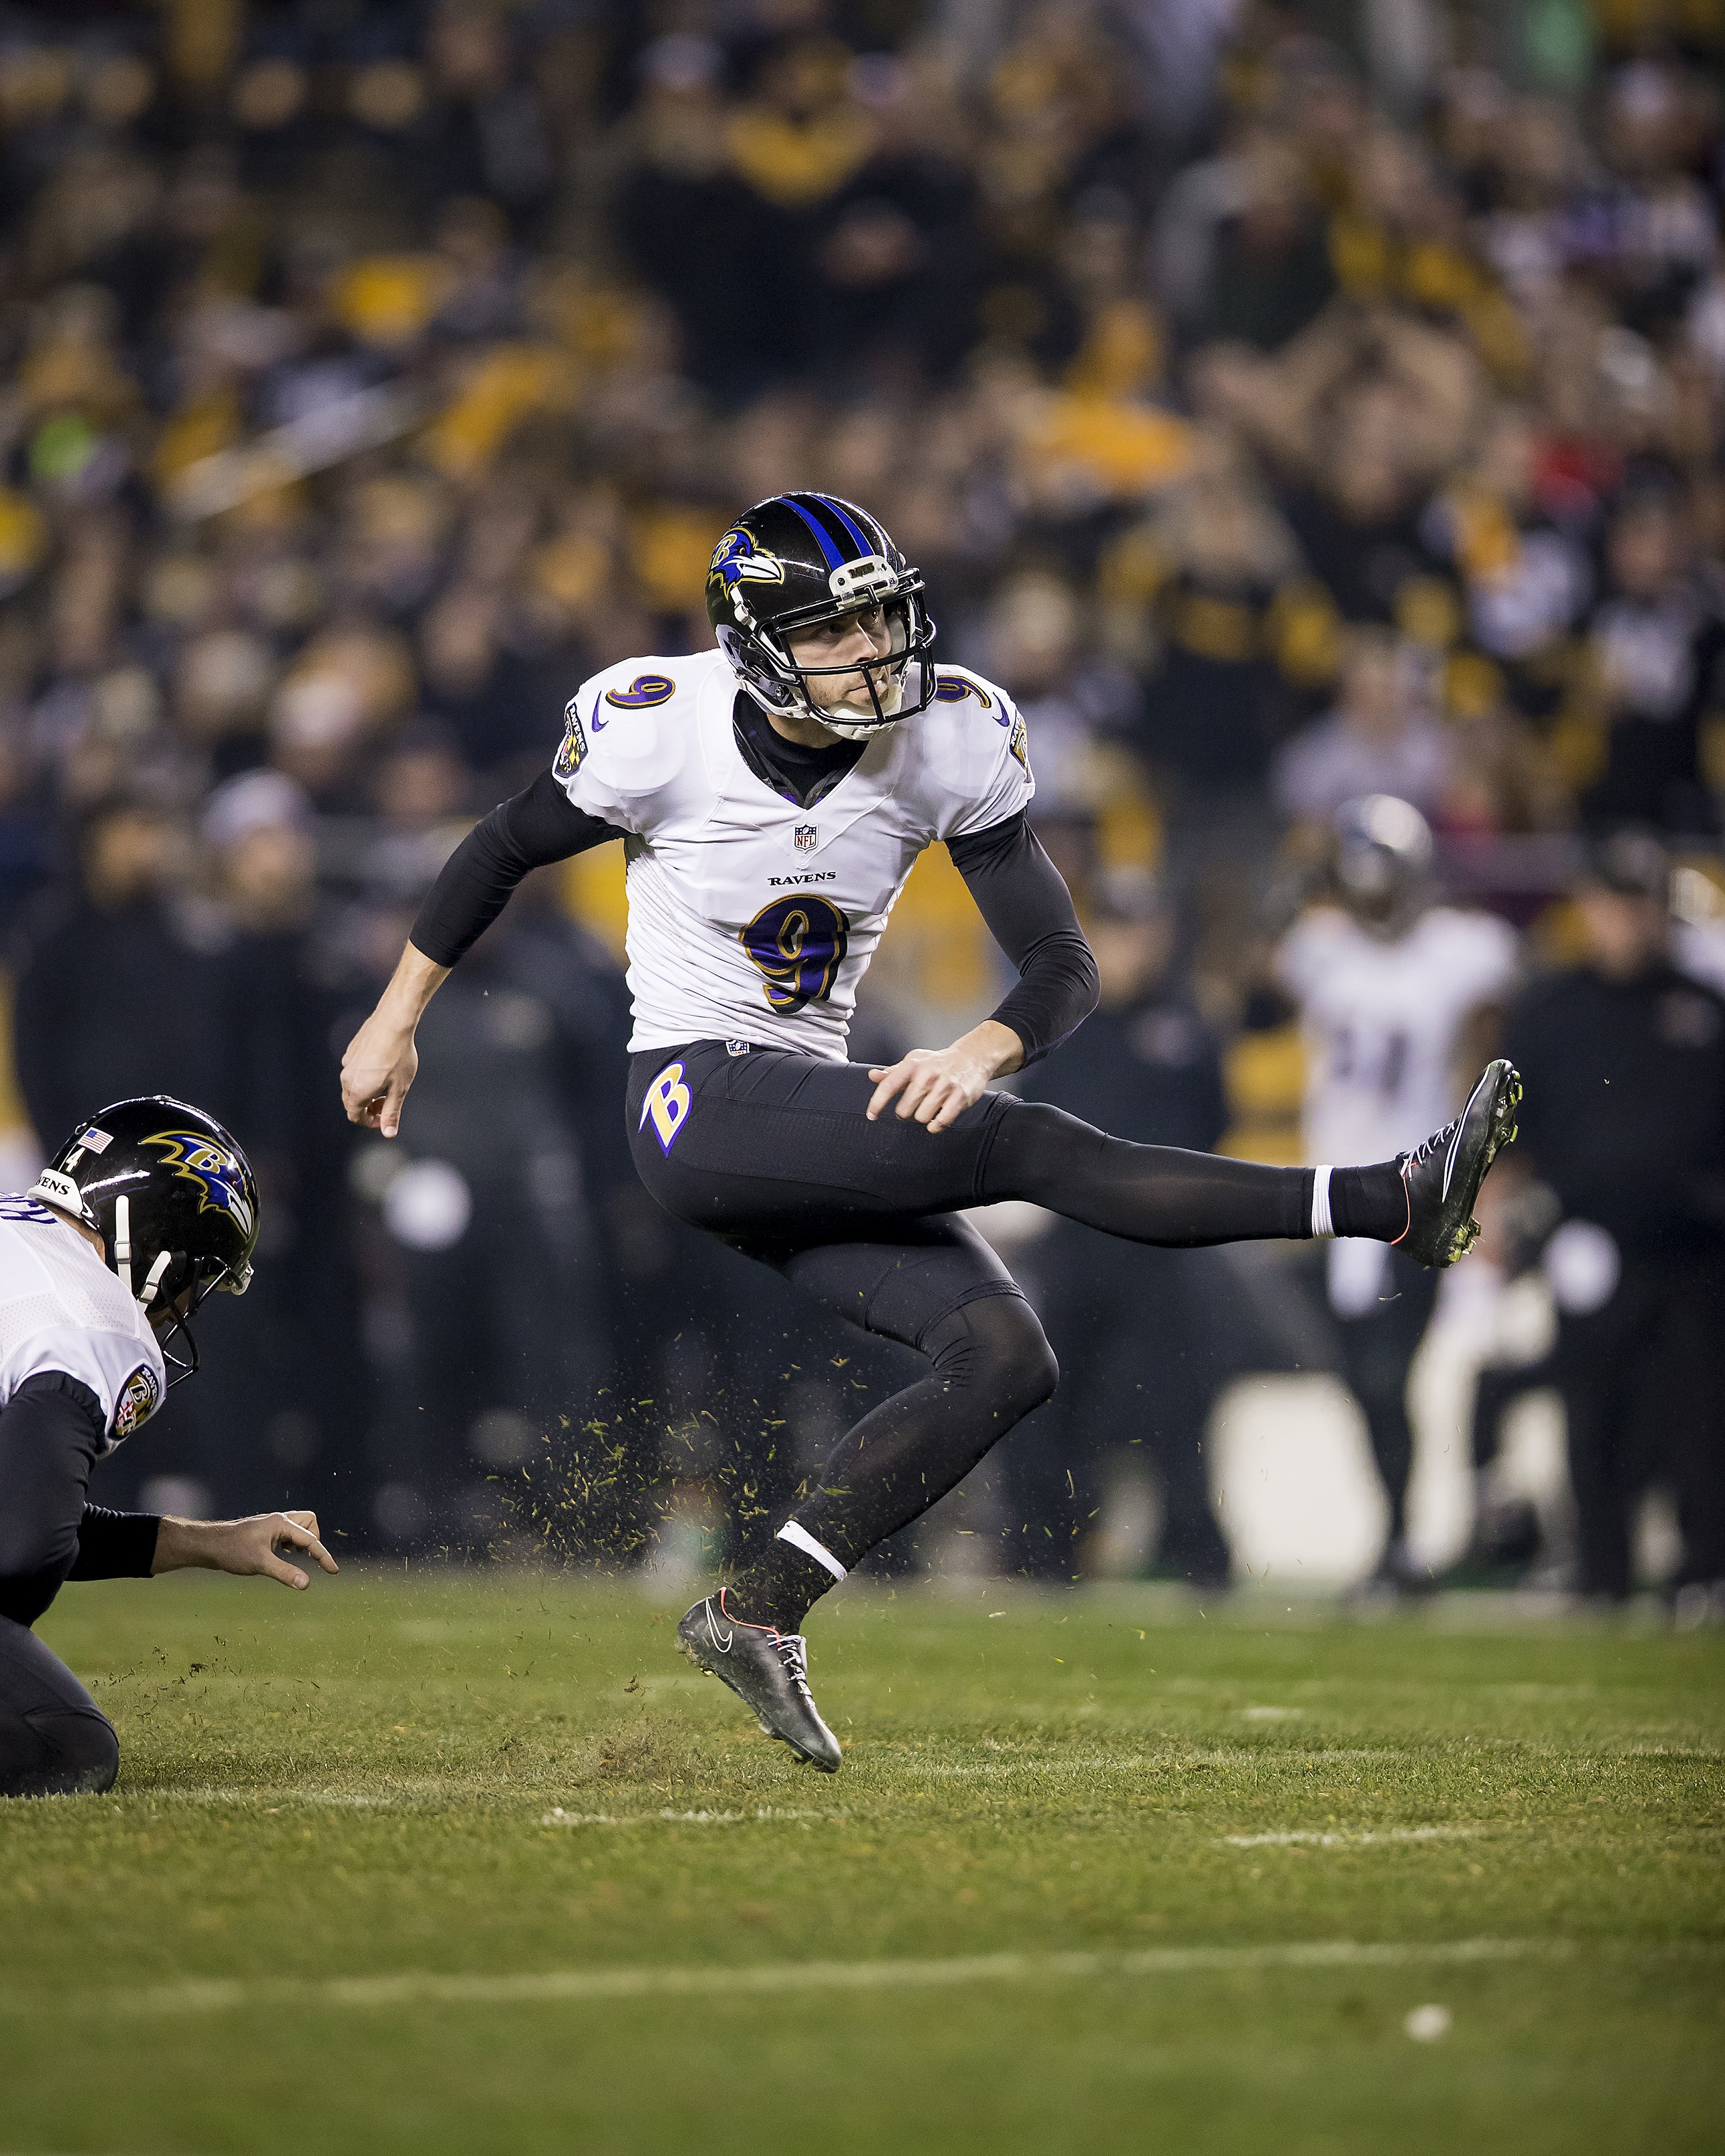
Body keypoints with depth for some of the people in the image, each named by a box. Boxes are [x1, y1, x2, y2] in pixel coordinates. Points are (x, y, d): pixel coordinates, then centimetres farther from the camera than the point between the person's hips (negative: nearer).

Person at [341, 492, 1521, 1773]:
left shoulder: (949, 743, -6)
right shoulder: (659, 733, -14)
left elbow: (1065, 965, -4)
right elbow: (506, 849, 5)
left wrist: (979, 1055, -26)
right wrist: (394, 1023, 13)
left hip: (824, 1118, 6)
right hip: (699, 1104, -6)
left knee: (1004, 1358, -13)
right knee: (1024, 1146, -24)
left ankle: (760, 1614, -9)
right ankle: (1394, 1208, -29)